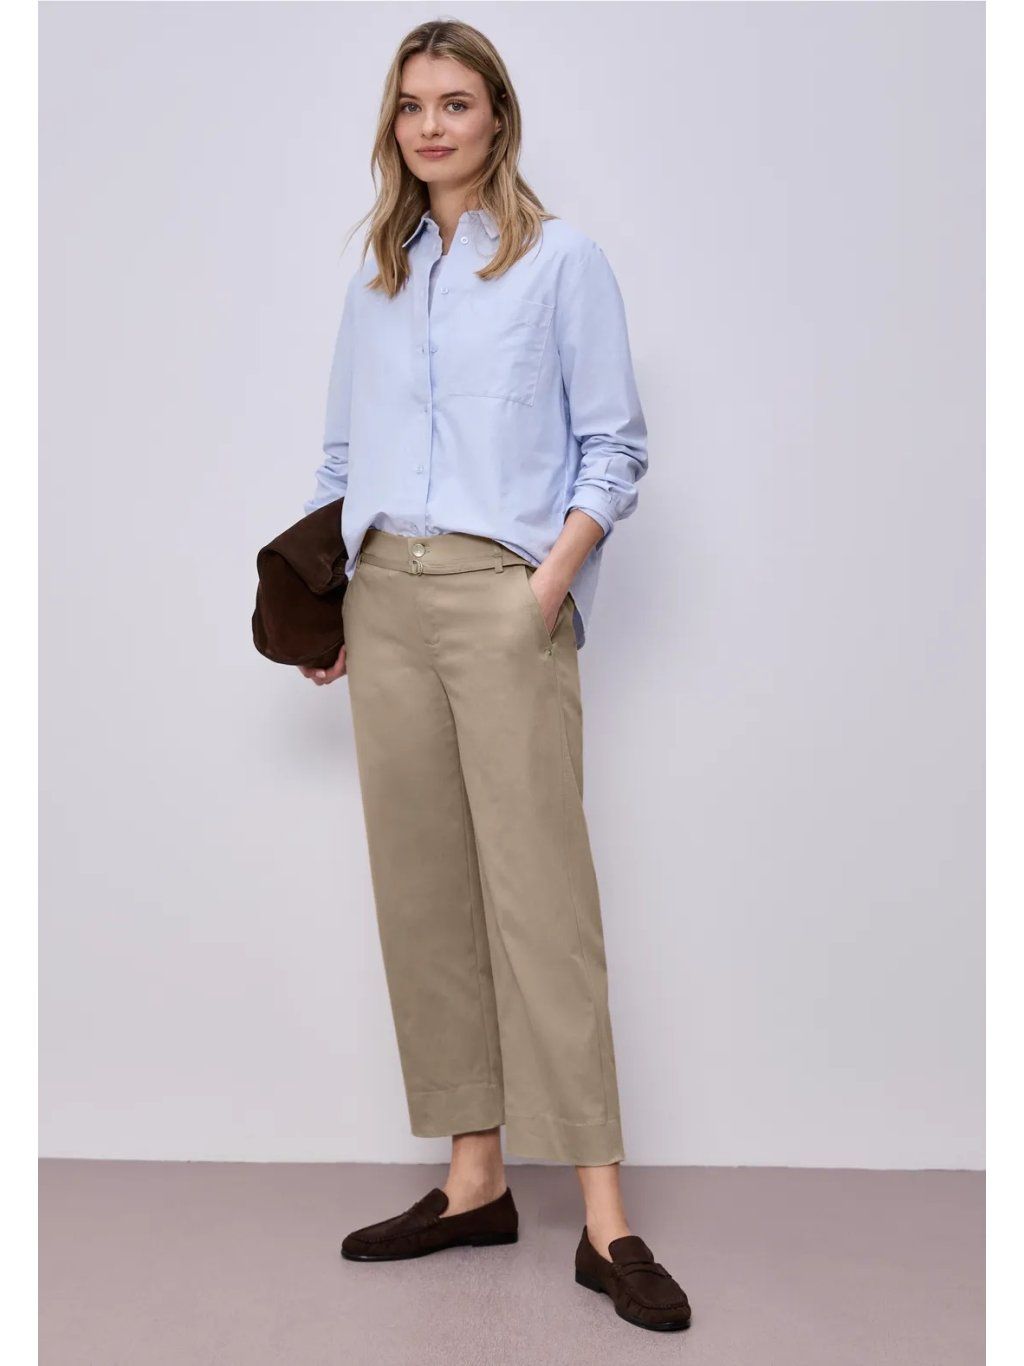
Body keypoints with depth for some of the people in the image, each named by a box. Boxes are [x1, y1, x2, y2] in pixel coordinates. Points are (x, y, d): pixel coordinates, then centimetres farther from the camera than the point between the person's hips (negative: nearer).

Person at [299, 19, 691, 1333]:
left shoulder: (561, 259, 6)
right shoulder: (376, 275, 19)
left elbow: (614, 446, 0)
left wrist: (553, 581, -13)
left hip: (502, 591, -5)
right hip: (385, 595, 5)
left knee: (538, 886, -10)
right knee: (421, 887, 4)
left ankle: (603, 1222, -4)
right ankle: (473, 1180, 14)